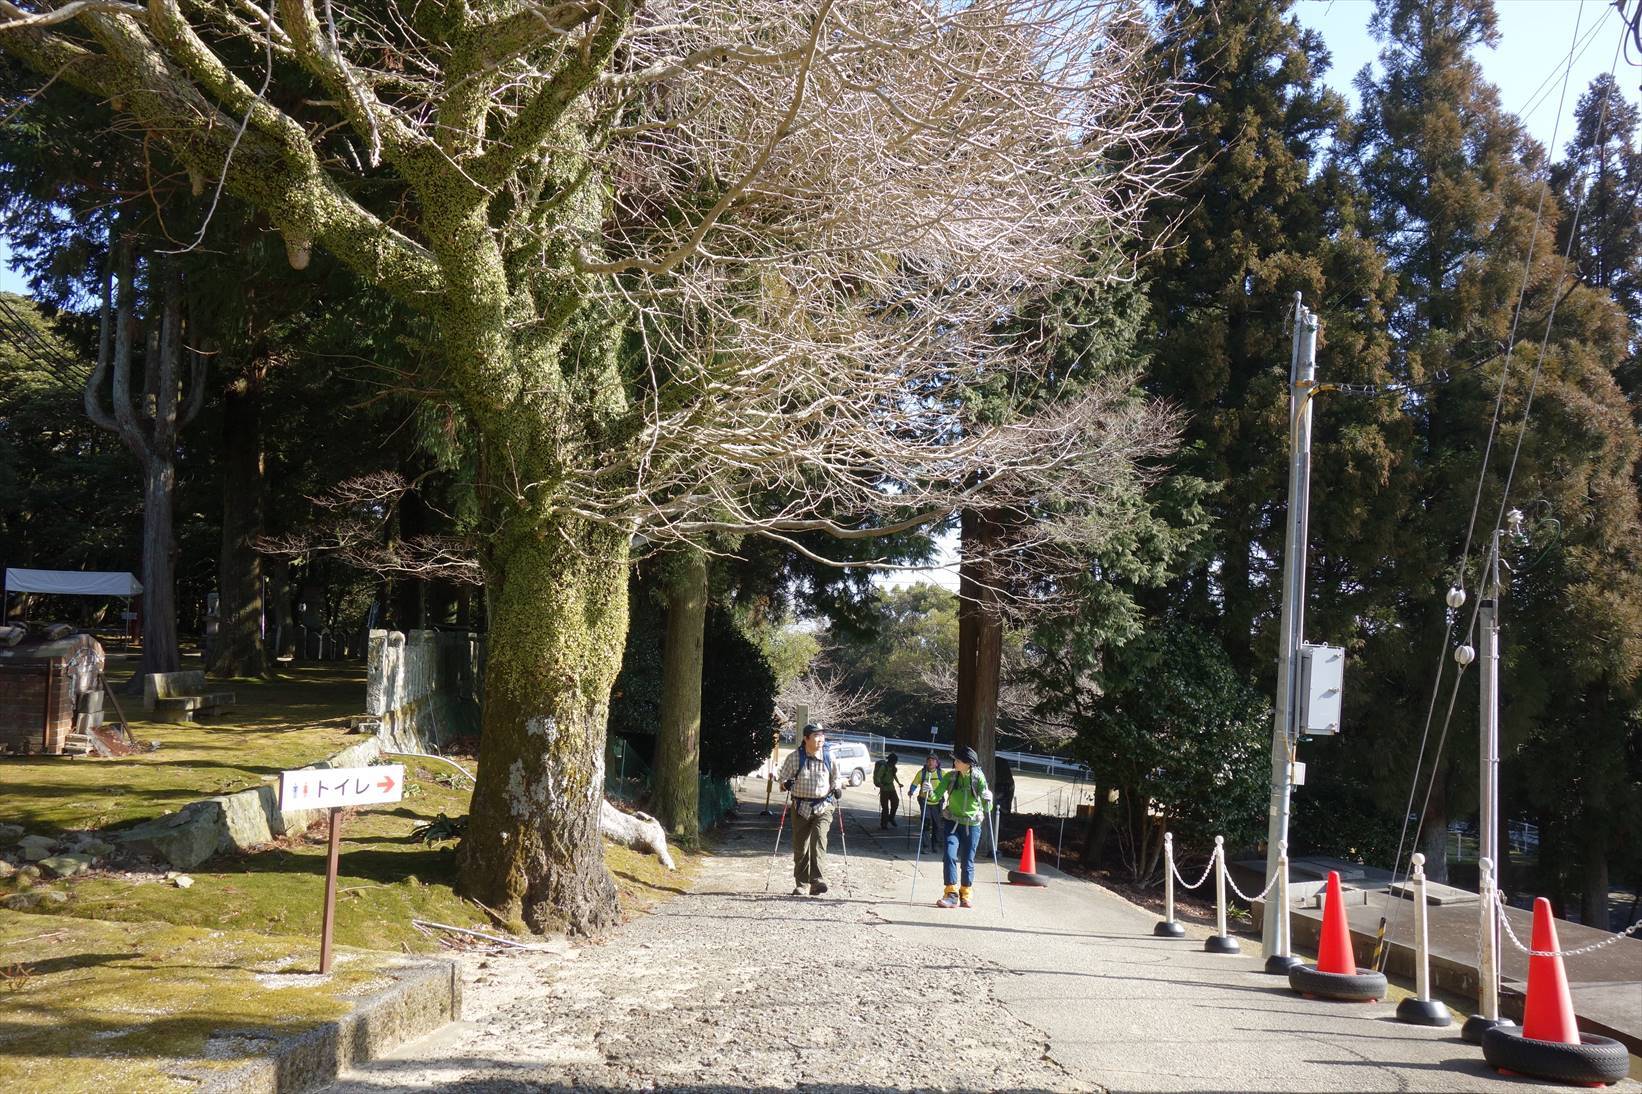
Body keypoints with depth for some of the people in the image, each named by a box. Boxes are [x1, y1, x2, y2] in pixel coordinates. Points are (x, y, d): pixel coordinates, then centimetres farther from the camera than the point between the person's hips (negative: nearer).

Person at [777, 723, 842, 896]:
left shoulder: (829, 758, 3)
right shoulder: (795, 757, -2)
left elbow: (836, 778, 17)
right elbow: (783, 778, 6)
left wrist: (837, 788, -2)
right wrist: (786, 784, -15)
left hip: (823, 806, 0)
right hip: (801, 807, 1)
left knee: (819, 839, -21)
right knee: (800, 846, 6)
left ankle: (817, 881, -24)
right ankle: (800, 884, 20)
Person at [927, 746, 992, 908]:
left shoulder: (978, 778, -9)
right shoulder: (950, 776, -5)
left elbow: (987, 808, -10)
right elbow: (936, 797, -7)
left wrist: (987, 800, -32)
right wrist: (930, 793, -28)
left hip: (972, 825, -1)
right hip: (953, 823, 1)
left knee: (968, 861, 6)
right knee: (950, 855, -16)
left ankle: (965, 896, 21)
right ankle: (951, 894, -13)